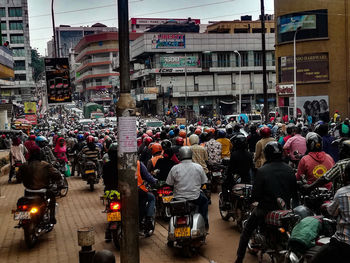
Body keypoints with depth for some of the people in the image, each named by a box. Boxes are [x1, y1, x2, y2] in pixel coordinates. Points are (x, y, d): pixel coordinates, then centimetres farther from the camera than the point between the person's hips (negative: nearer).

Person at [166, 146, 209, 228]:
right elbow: (203, 182, 5)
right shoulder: (199, 167, -4)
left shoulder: (174, 169, -7)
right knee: (204, 200, 30)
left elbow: (169, 184, -1)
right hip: (195, 198, 0)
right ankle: (204, 222, 31)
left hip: (178, 199, 0)